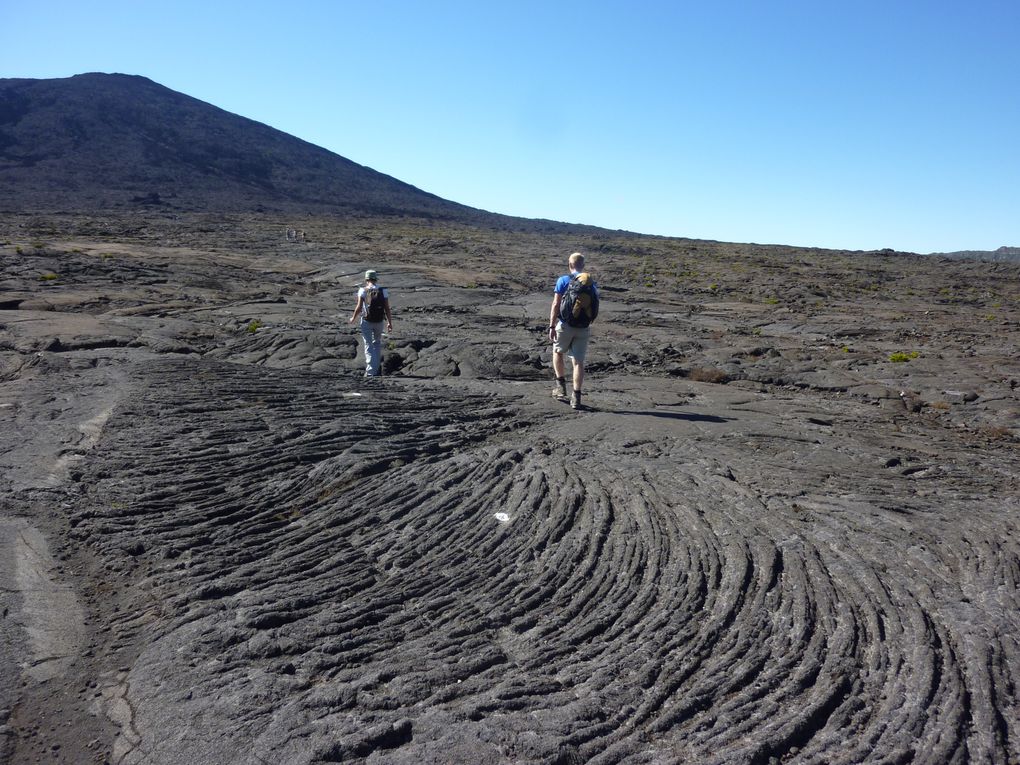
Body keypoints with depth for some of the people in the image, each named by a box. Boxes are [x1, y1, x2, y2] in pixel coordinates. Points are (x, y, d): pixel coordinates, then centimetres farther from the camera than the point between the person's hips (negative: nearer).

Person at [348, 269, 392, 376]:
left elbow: (359, 307, -12)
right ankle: (377, 367, 26)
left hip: (366, 321, -2)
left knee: (369, 346, 4)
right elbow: (387, 308, -6)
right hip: (379, 322, 2)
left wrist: (353, 318, 4)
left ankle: (370, 371, -4)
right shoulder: (383, 291, -4)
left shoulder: (363, 291, -9)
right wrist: (390, 323, 2)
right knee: (377, 343, 23)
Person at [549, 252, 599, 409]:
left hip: (565, 325, -2)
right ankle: (576, 397, 1)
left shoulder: (563, 280, -5)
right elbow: (594, 308, 10)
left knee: (557, 352, 22)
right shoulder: (592, 283, 6)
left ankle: (561, 386, 18)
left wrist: (552, 326, -10)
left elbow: (555, 305, -11)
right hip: (584, 328, 2)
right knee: (579, 361, 5)